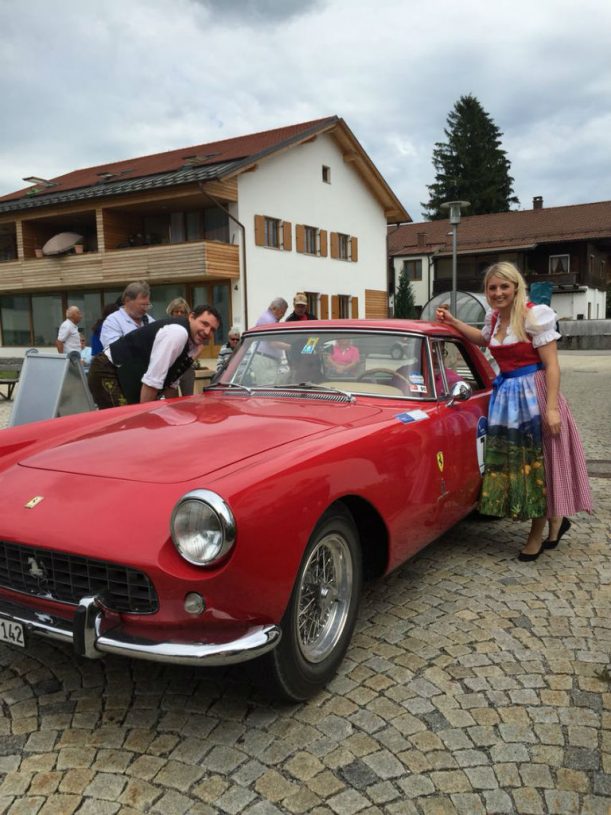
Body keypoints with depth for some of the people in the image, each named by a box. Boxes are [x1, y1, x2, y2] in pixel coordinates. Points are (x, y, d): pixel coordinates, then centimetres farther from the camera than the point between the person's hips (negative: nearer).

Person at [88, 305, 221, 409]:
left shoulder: (194, 344, 4)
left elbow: (171, 382, 13)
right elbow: (152, 380, -26)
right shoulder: (177, 332, -25)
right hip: (108, 372, -9)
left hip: (129, 377, 9)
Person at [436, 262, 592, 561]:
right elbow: (483, 339, 32)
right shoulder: (494, 317, 8)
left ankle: (537, 535, 20)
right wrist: (452, 321, 22)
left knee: (536, 463, 3)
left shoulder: (534, 316, -13)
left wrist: (551, 408, -22)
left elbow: (551, 365, -15)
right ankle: (555, 519, 28)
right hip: (505, 394, 8)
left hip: (533, 393, -7)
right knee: (507, 462, 10)